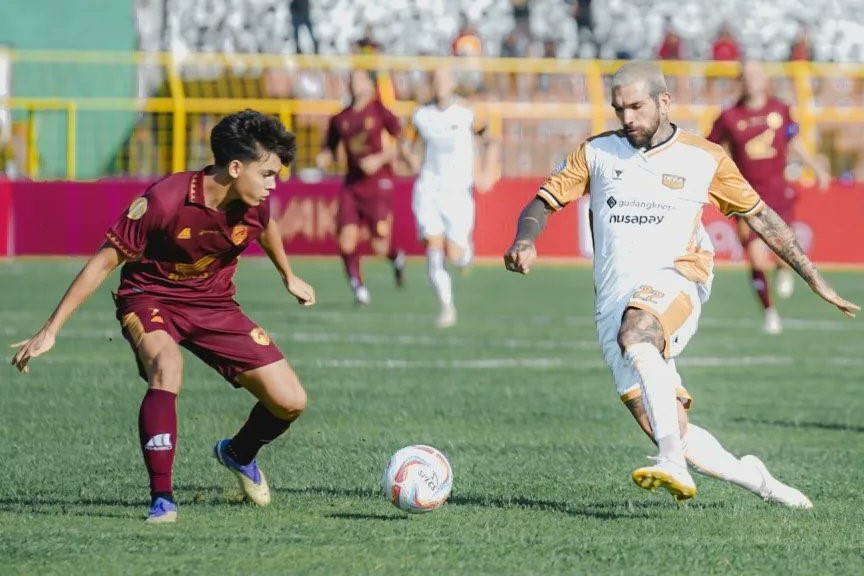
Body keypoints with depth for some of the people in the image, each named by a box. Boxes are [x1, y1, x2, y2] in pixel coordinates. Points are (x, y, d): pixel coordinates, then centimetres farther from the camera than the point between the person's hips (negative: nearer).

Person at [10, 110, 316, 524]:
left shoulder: (254, 203, -13)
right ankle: (161, 497, -33)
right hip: (150, 298, -5)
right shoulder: (164, 199, -28)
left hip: (213, 304, 5)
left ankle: (239, 454, 29)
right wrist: (50, 331, -19)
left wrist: (289, 277, 32)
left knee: (290, 402, -6)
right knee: (166, 365, -39)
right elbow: (106, 261, -20)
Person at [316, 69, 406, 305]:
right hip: (352, 185, 3)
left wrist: (380, 158, -17)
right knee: (347, 239, -14)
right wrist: (323, 159, -5)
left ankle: (397, 257, 31)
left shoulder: (380, 111, -2)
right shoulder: (339, 120, 9)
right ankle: (358, 287, 2)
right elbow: (329, 151, 18)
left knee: (379, 247, -5)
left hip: (378, 182, -3)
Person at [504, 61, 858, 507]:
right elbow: (543, 202, 12)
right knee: (675, 435, -7)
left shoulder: (706, 159, 8)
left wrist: (817, 282, 16)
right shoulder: (596, 152, 12)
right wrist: (524, 242, -11)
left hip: (672, 282, -3)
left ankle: (674, 464, -49)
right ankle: (753, 479, 19)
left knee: (634, 334, -40)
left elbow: (761, 217, 16)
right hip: (613, 301, 3)